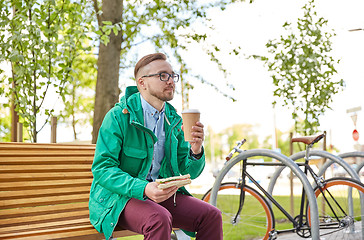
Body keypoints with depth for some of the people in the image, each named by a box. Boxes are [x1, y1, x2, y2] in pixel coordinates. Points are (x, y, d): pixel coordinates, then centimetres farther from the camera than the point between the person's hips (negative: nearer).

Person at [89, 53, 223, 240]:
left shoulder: (174, 121, 8)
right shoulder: (119, 116, -10)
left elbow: (188, 172, 9)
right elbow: (102, 168, -17)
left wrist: (196, 151, -14)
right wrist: (143, 188, -31)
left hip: (161, 194, 6)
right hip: (120, 197, -5)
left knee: (211, 215, -15)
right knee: (159, 219, -35)